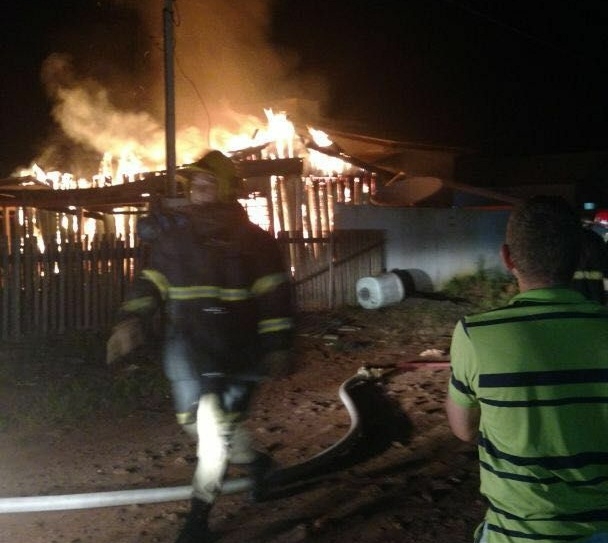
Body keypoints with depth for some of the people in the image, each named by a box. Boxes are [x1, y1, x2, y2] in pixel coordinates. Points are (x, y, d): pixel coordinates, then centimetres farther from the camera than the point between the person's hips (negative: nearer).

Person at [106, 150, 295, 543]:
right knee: (200, 422, 8)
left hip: (236, 349, -3)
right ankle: (255, 462, 38)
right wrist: (132, 321, -8)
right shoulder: (173, 236, 4)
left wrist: (278, 346, -7)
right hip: (188, 345, 4)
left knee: (217, 426, -5)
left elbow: (276, 296, -3)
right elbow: (152, 283, 8)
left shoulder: (255, 240, -4)